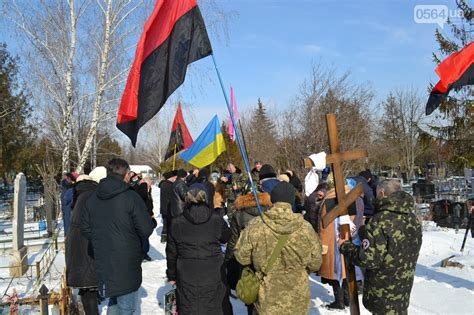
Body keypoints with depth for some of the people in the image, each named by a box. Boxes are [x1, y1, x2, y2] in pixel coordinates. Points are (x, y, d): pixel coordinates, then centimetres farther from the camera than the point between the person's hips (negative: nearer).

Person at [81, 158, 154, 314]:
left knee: (114, 301, 23)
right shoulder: (131, 197, -16)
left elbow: (86, 229, 11)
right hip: (127, 264, -6)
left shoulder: (92, 198, 4)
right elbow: (146, 230, -15)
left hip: (103, 263, 6)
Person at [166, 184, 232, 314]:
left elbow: (171, 252, 2)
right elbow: (227, 238, 11)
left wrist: (171, 275, 13)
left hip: (187, 278, 0)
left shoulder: (177, 223, -6)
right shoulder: (217, 220, -8)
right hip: (213, 277, 0)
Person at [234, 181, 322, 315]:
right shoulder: (305, 228, -15)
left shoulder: (255, 226, -18)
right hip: (298, 302, 1)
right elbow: (315, 263, -4)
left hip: (267, 301, -1)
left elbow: (242, 256, -5)